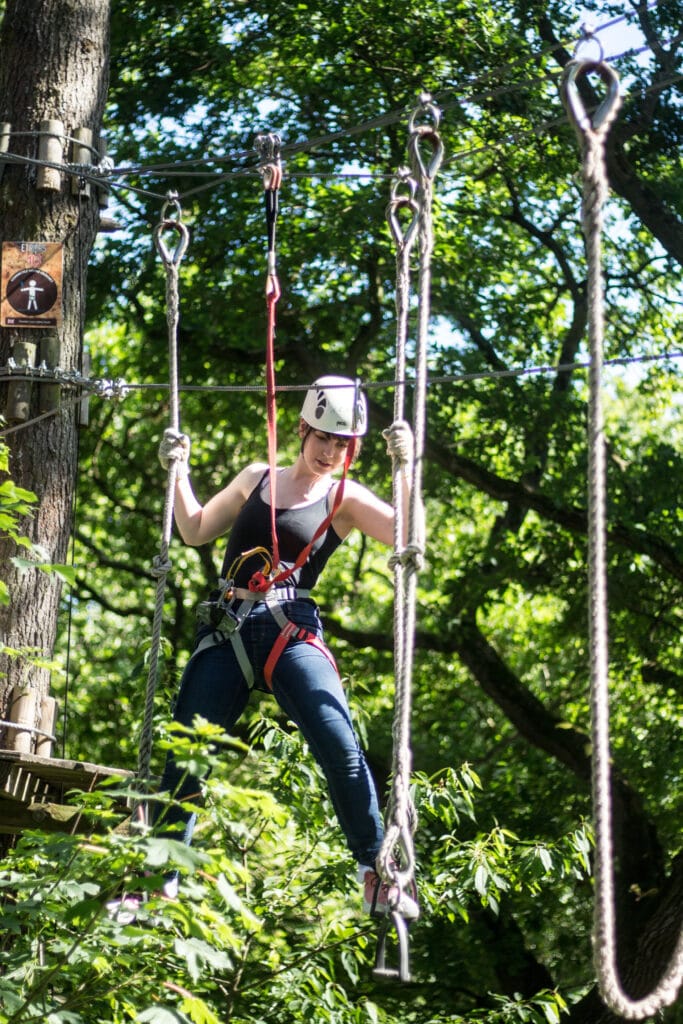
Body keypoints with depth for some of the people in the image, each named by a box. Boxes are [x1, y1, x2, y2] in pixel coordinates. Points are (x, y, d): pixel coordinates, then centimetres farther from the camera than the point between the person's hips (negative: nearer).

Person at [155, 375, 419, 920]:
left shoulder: (346, 498, 7)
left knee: (341, 748, -21)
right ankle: (161, 881, 14)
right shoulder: (256, 478, 19)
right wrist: (178, 471, 17)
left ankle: (378, 879, -14)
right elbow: (196, 531, 27)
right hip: (226, 630, 3)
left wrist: (405, 467, -16)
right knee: (184, 758, 0)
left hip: (291, 629, -3)